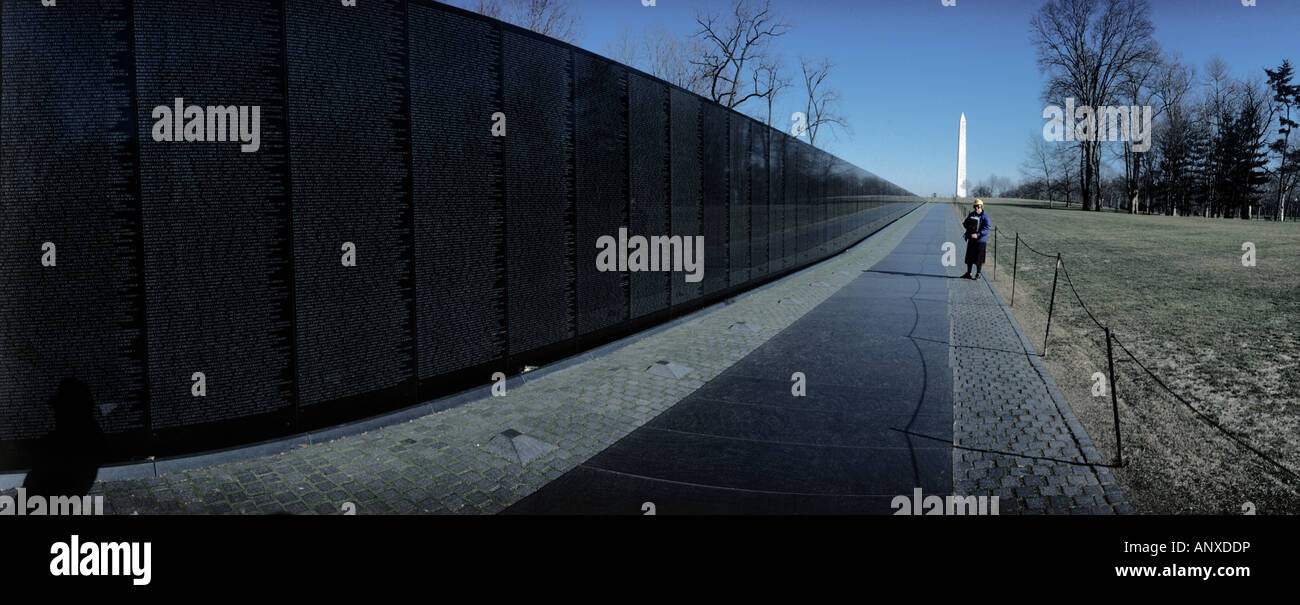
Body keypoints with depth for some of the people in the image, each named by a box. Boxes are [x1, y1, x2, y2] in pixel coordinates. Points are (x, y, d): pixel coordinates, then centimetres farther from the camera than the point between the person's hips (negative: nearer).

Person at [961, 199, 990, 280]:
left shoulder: (985, 217, -10)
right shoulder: (971, 215, 6)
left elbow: (987, 227, -19)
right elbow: (965, 223, 11)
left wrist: (978, 234, -29)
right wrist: (969, 226, -12)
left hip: (981, 240, -5)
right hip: (971, 239, 5)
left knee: (979, 259, 1)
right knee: (969, 257, 10)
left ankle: (978, 274, 14)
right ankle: (968, 273, 22)